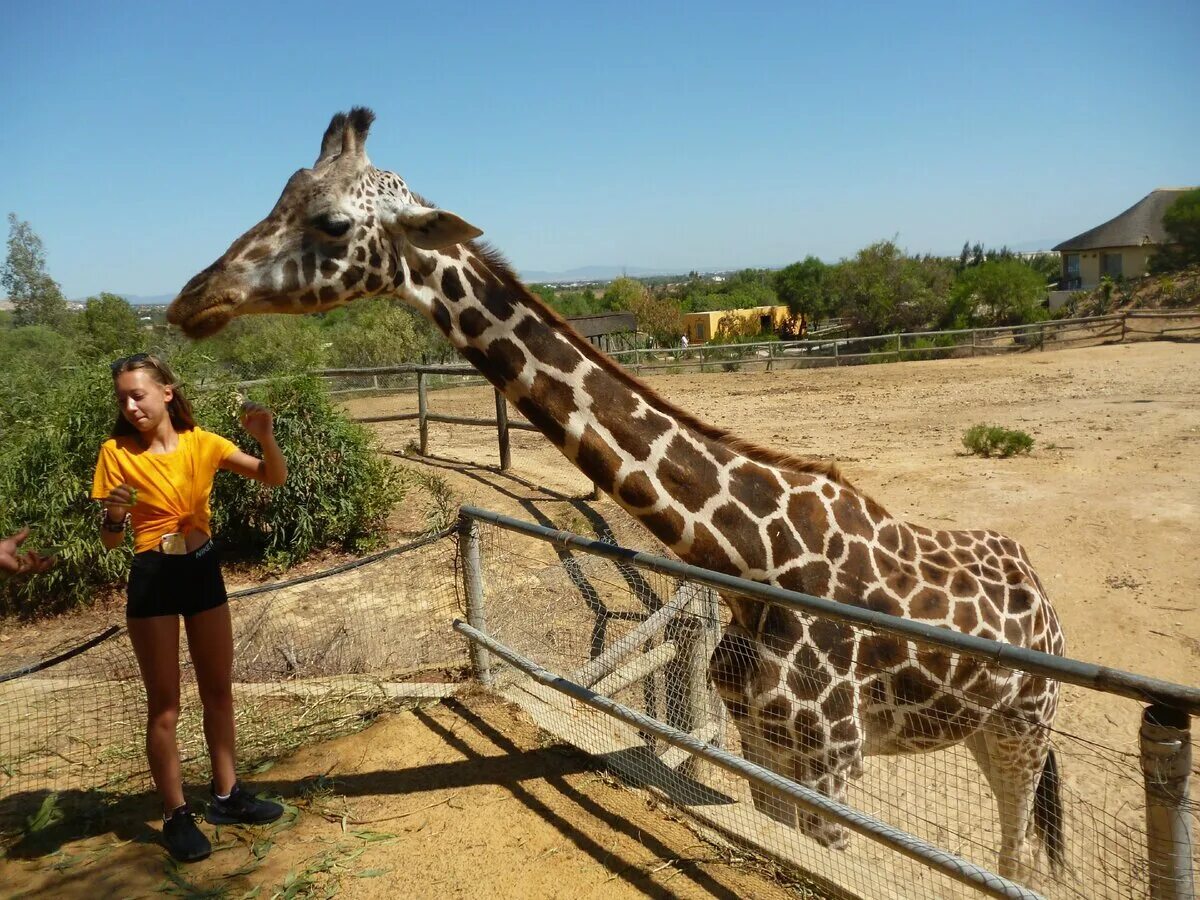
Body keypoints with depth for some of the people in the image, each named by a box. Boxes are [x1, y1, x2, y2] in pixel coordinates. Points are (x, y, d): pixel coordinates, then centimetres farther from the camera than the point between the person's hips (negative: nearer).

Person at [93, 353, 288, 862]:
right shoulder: (116, 452, -8)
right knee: (164, 705, 3)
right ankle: (176, 816, 16)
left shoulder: (201, 442, -2)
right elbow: (109, 541, -3)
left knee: (219, 692, 14)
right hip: (152, 579, -3)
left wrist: (265, 439, -22)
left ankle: (226, 796, 29)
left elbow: (275, 479, -4)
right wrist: (115, 516, -25)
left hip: (204, 571, 4)